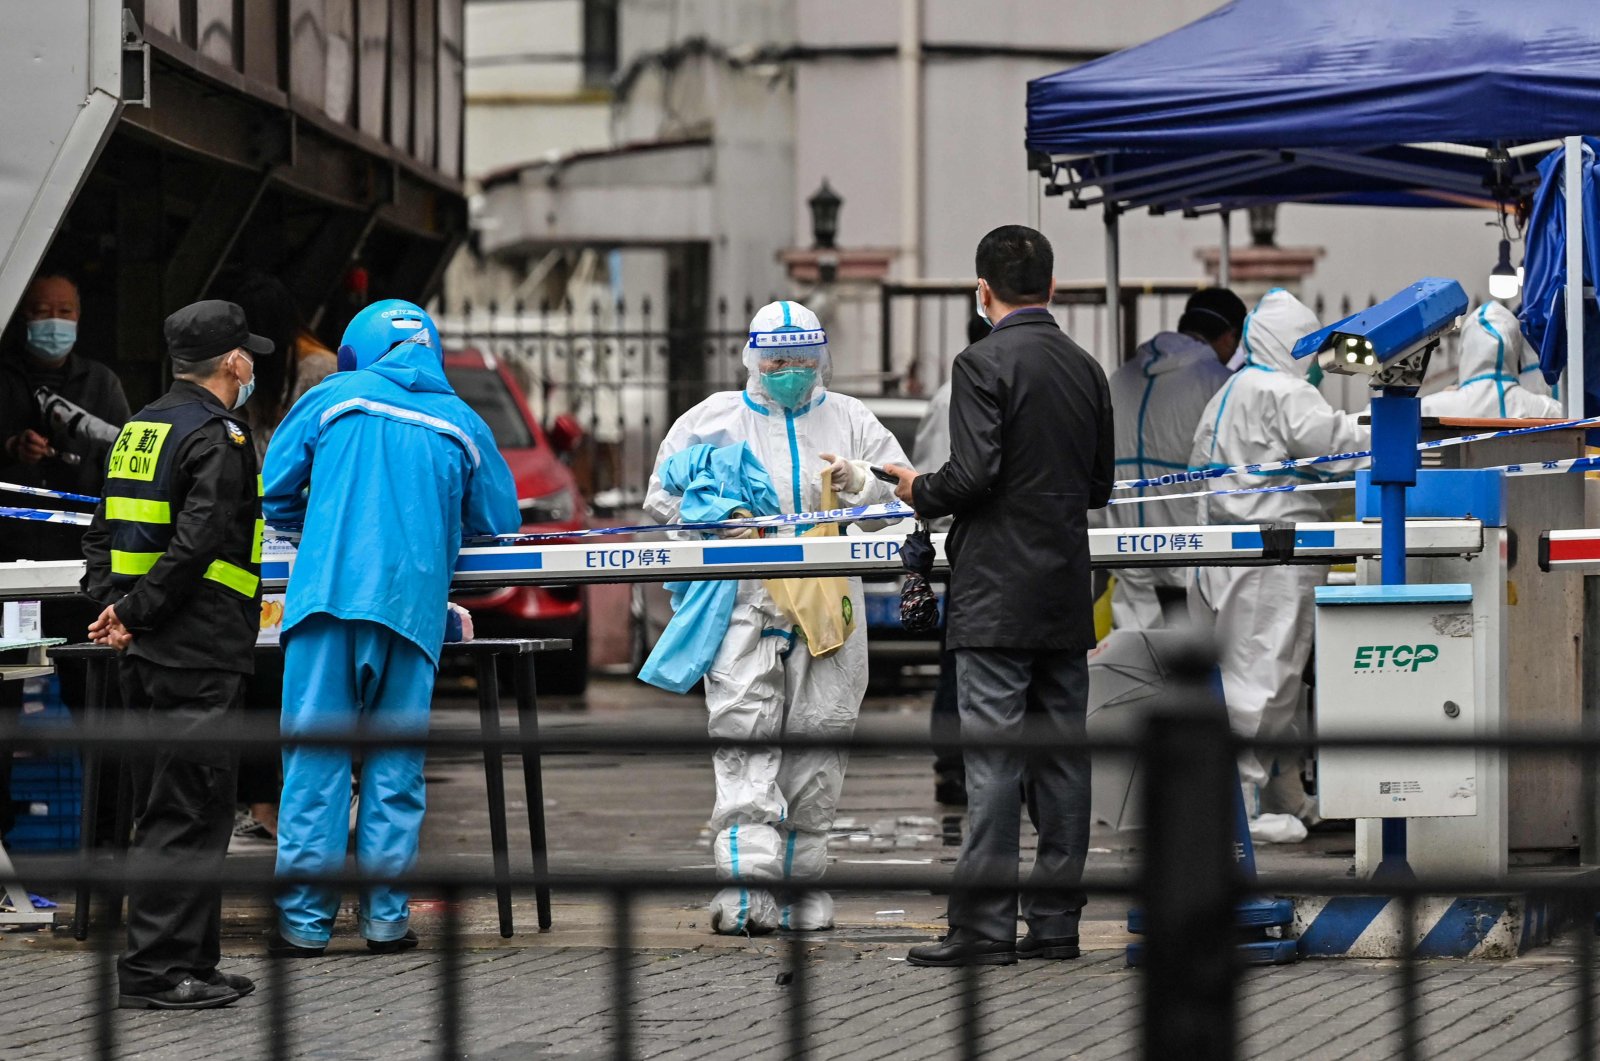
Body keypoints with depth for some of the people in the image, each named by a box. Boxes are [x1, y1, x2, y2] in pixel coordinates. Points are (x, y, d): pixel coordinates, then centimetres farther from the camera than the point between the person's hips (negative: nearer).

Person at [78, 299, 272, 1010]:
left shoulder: (138, 431, 16)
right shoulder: (218, 439, -12)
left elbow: (103, 534, 17)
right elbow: (195, 545, -21)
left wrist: (108, 602, 5)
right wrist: (134, 615, -13)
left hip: (147, 658, 9)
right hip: (200, 657, -9)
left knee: (167, 811, 13)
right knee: (188, 814, -7)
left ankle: (189, 961, 17)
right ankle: (155, 970, -9)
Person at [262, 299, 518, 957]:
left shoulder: (335, 398, 10)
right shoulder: (462, 424, 14)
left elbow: (273, 494, 12)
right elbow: (499, 519, 22)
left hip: (329, 594, -2)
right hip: (413, 603, 2)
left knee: (314, 758, 0)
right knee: (396, 762, 8)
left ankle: (304, 920, -2)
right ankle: (386, 916, 7)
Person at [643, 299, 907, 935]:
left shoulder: (848, 420, 15)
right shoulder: (716, 419, 11)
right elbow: (664, 497, 11)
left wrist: (858, 482, -8)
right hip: (745, 604, -2)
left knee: (816, 738, 2)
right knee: (743, 731, -15)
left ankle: (801, 880, 9)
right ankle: (747, 884, -21)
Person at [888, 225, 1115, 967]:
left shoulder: (984, 364, -11)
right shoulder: (1086, 369, 10)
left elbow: (974, 474, -18)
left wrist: (919, 491, 0)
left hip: (997, 594, -6)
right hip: (1067, 599, 6)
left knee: (992, 761, -7)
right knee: (1060, 755, 8)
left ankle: (984, 927, -8)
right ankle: (1055, 922, 11)